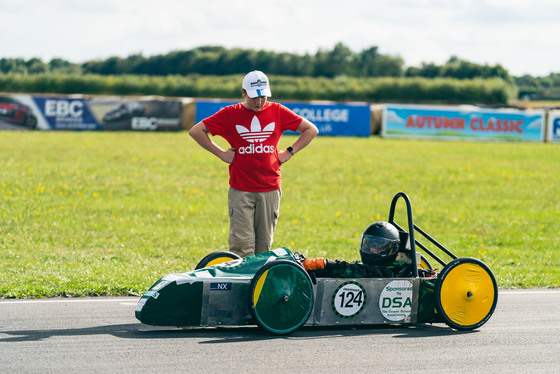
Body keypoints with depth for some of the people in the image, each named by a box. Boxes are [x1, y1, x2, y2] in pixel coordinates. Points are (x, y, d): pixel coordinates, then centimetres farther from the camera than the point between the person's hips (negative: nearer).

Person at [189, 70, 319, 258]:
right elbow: (196, 131, 4)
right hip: (240, 191, -2)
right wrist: (221, 153, 0)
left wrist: (289, 152, 6)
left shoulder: (278, 112, 7)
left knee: (263, 246, 5)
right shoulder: (230, 114, 2)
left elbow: (311, 130, 15)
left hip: (270, 190, 2)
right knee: (242, 246, -10)